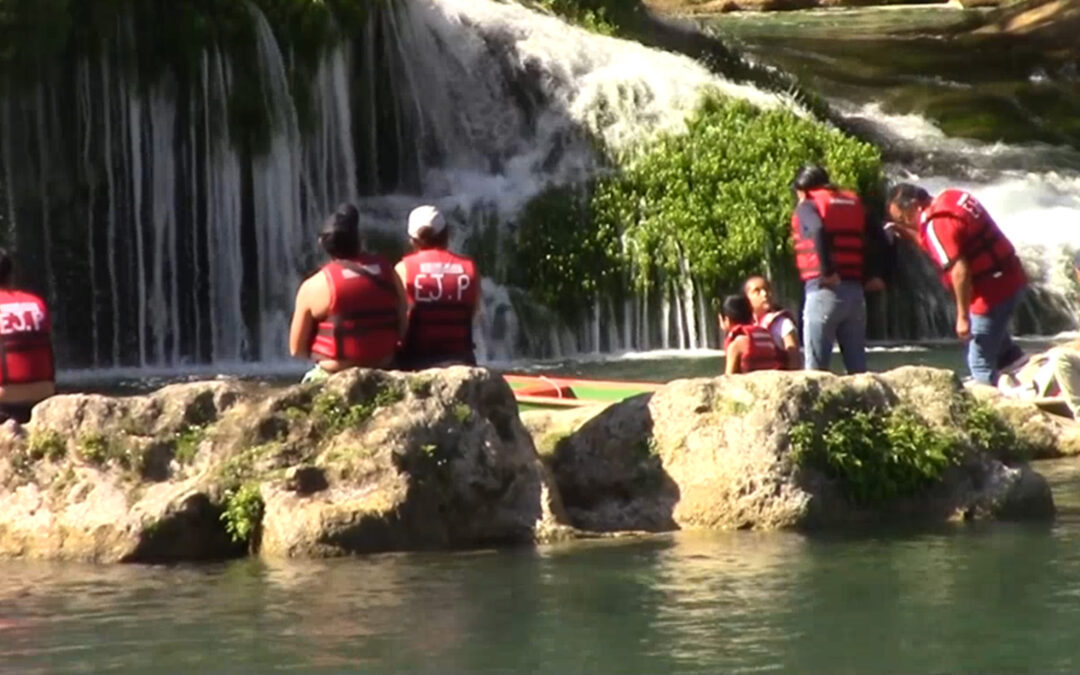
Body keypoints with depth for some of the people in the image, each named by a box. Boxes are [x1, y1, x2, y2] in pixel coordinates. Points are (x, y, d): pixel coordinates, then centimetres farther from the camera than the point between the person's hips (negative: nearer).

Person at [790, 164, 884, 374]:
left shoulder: (807, 206, 1)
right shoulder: (854, 202, 18)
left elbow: (818, 231, -21)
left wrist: (827, 272, -20)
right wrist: (876, 275, 10)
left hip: (824, 290, -5)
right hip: (855, 290, 5)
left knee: (816, 366, -2)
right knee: (857, 365, 9)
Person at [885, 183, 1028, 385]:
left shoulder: (937, 224, -20)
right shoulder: (949, 198, 8)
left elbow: (959, 270, -27)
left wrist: (963, 317, -23)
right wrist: (906, 231, 13)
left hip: (994, 288, -10)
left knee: (980, 365, 0)